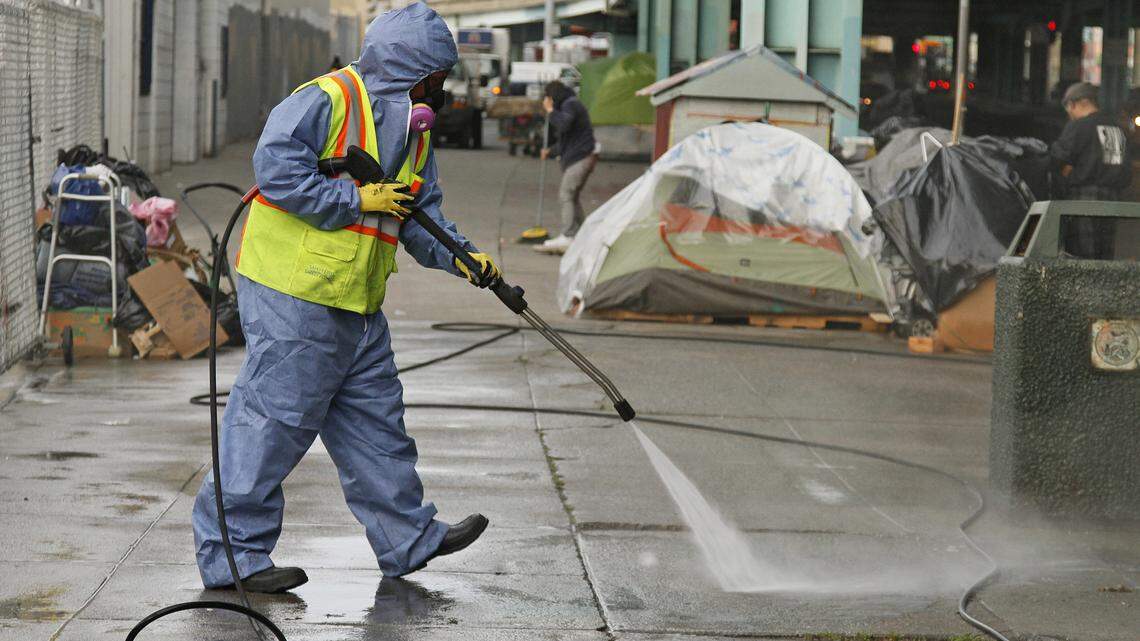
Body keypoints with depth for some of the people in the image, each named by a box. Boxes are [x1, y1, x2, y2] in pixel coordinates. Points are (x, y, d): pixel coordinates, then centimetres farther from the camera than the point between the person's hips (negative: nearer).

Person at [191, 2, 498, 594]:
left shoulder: (412, 134, 16)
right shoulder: (326, 100, -13)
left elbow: (420, 216, 16)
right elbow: (275, 166, -23)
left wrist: (458, 256, -2)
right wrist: (356, 199, -21)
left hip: (356, 305, 9)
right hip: (291, 295, -9)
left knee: (374, 418, 15)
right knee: (275, 419, -6)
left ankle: (409, 539, 25)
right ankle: (231, 551, 2)